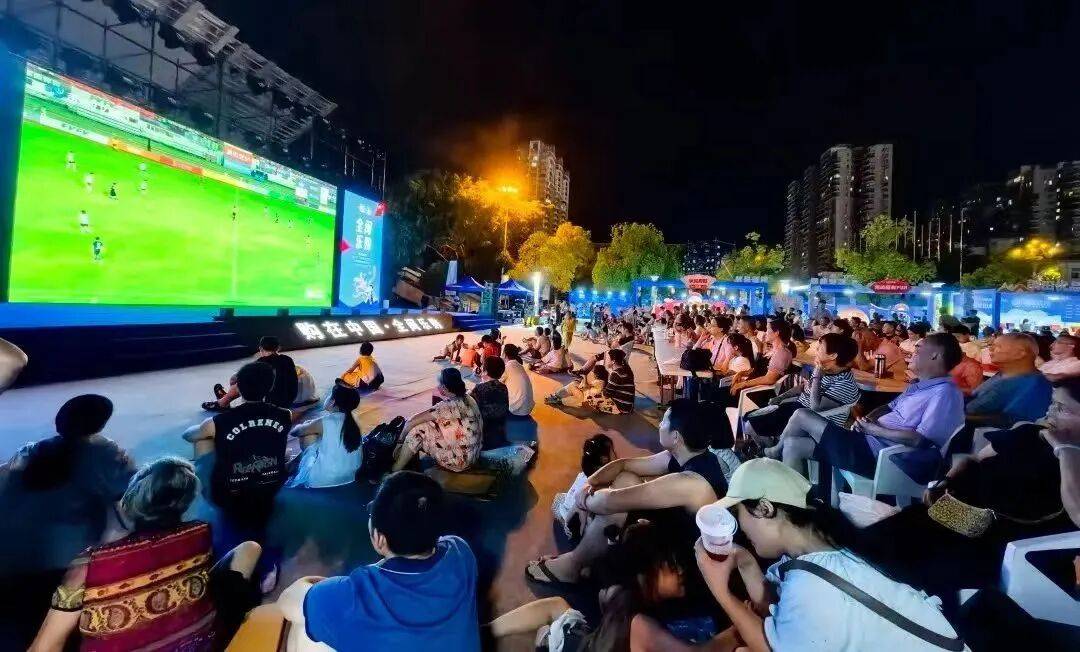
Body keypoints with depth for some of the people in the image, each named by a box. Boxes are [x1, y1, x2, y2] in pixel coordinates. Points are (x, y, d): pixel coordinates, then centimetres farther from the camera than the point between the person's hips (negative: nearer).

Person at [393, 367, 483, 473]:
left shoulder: (449, 405, -23)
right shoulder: (467, 399, 3)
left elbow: (412, 421, -17)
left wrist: (400, 440, -4)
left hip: (459, 459, -9)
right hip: (471, 455, 9)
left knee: (417, 430, -10)